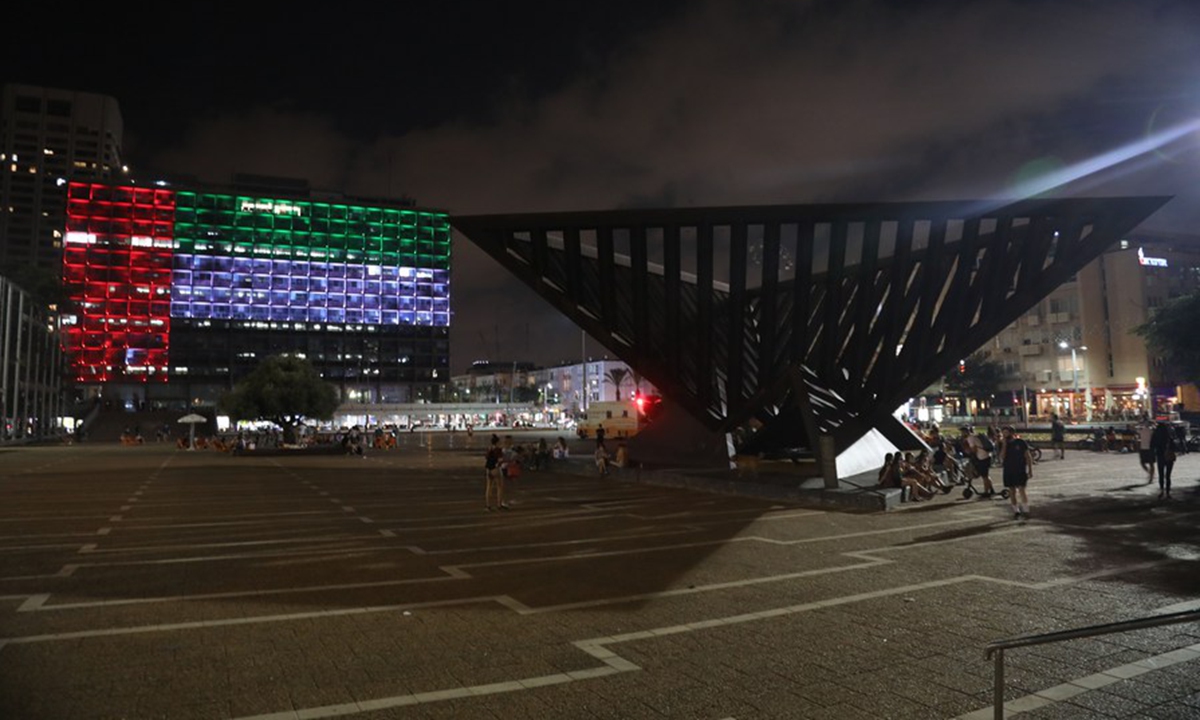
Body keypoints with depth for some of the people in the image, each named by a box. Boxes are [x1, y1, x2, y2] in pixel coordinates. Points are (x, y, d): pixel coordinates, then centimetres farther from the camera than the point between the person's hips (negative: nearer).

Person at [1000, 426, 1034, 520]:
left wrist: (1030, 470, -3)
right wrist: (1004, 444, -13)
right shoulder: (1004, 444, 5)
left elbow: (1028, 456, 0)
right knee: (1012, 492, 7)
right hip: (1008, 471, 3)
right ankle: (1016, 511, 16)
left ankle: (1025, 511, 0)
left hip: (1020, 470, -3)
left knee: (1021, 490, -9)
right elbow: (1002, 457, -8)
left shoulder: (1021, 442, -3)